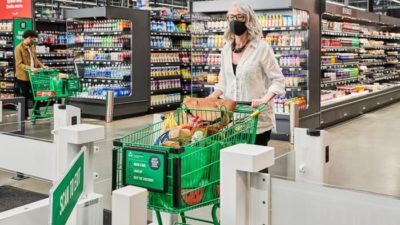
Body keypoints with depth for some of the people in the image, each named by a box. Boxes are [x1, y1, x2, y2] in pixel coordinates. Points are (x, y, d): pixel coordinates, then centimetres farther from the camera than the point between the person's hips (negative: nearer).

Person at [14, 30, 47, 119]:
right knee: (24, 97, 5)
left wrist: (42, 66, 1)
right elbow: (19, 64, -21)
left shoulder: (32, 47, 7)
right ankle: (24, 115, 17)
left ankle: (36, 111, 23)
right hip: (23, 76, -6)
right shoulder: (19, 48, -15)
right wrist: (30, 68, -32)